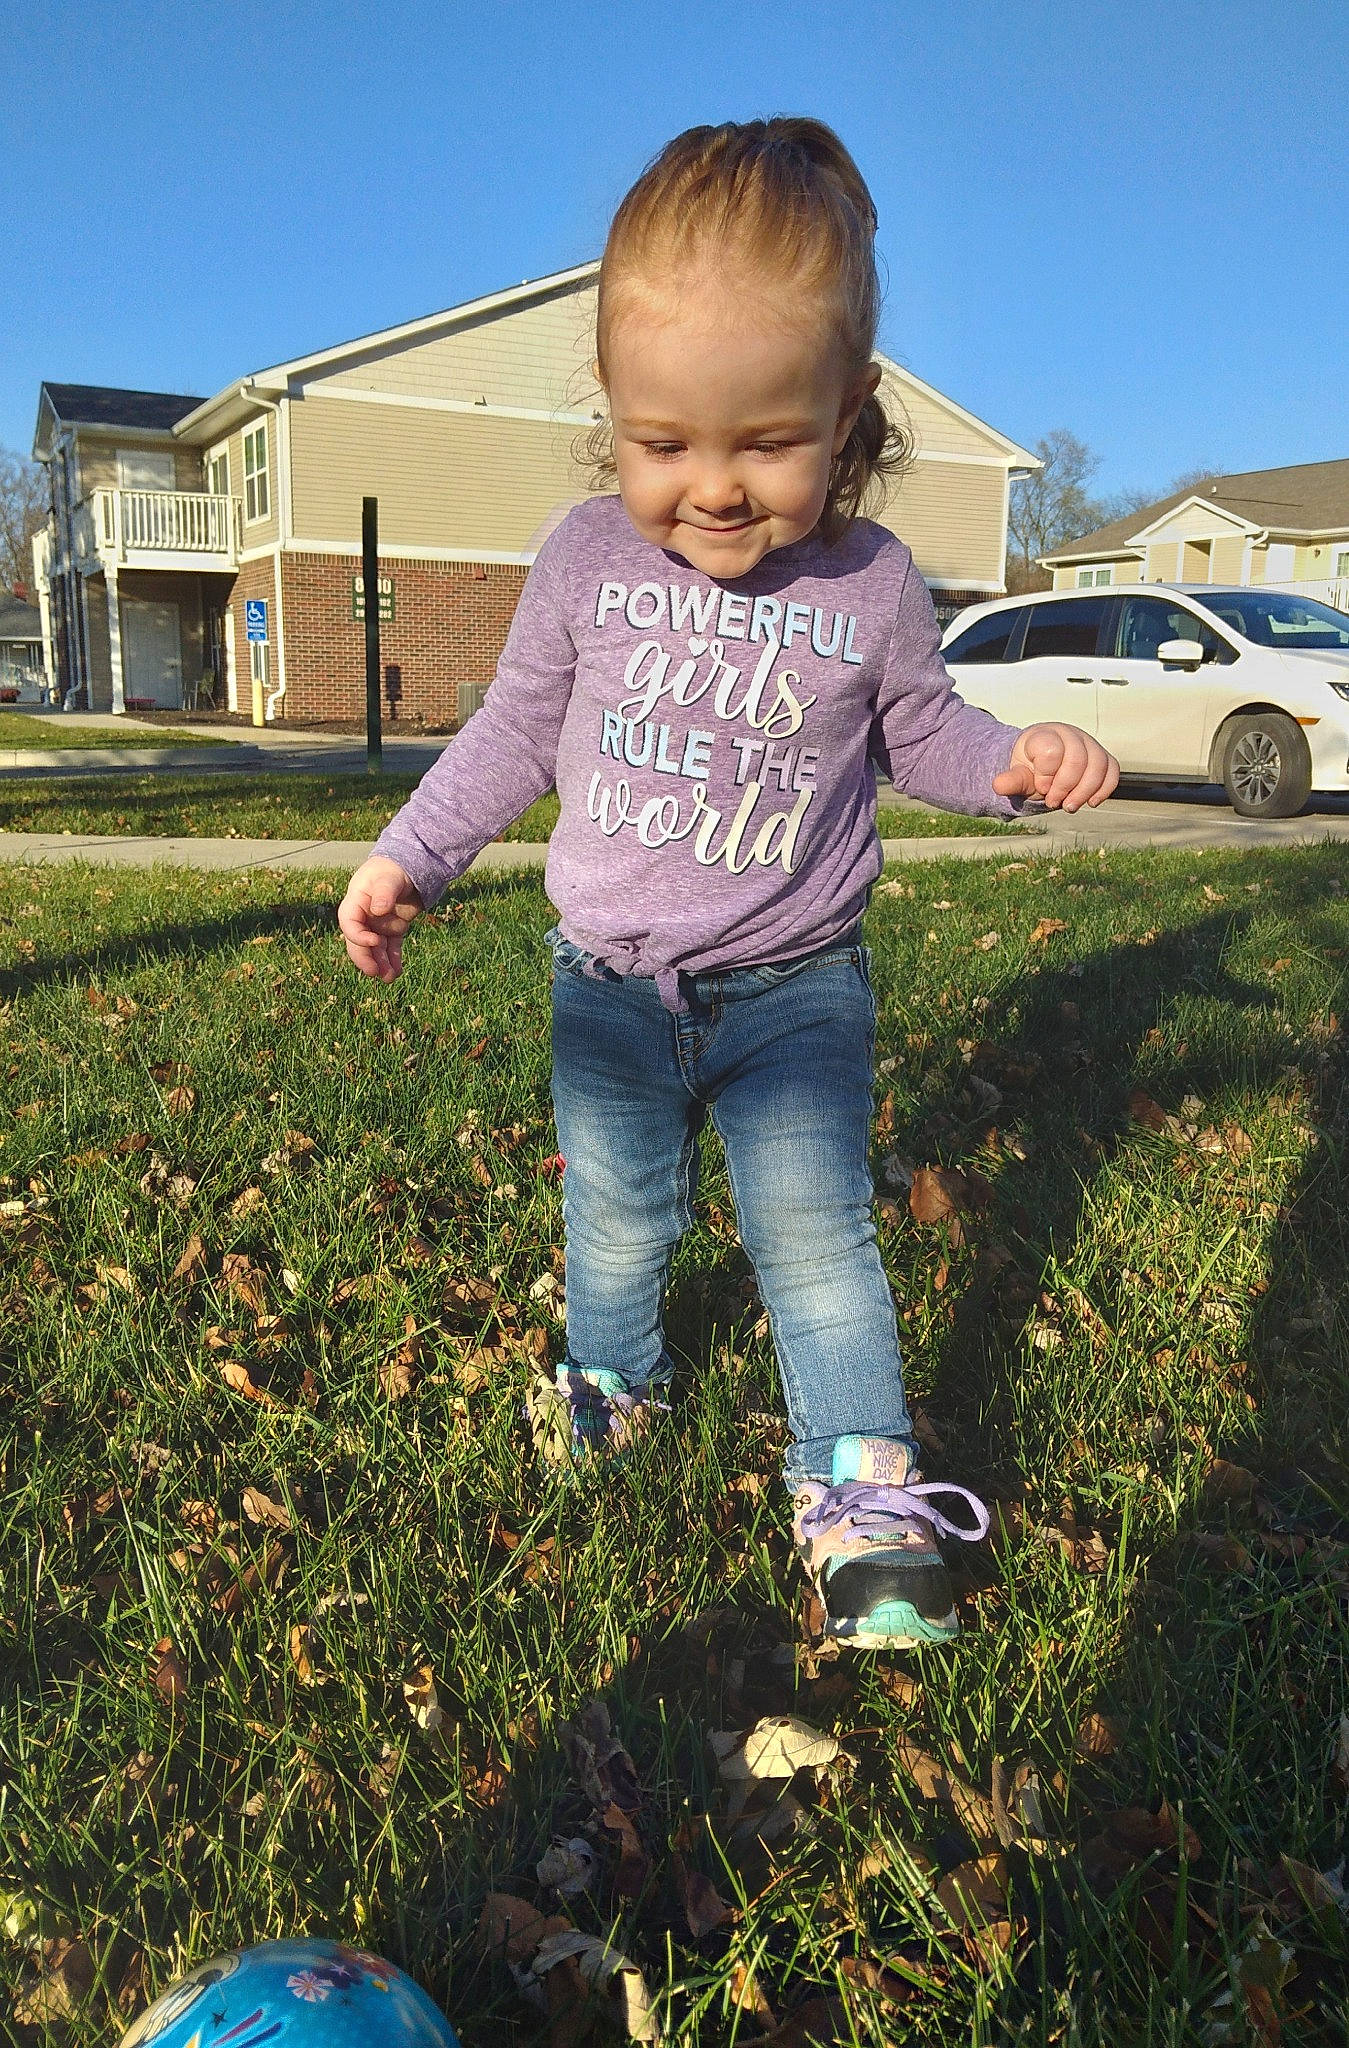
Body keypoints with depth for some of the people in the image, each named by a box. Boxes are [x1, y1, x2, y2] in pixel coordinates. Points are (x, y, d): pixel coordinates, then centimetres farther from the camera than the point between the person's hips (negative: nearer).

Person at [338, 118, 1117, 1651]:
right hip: (611, 988, 2)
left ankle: (860, 1486, 13)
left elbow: (919, 730, 5)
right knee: (615, 1219, 16)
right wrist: (407, 857, 1)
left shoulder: (873, 586, -9)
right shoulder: (587, 559, -7)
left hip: (795, 989, -2)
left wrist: (1020, 759, -15)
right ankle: (612, 1378, 44)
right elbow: (515, 729, 4)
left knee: (815, 1232, 0)